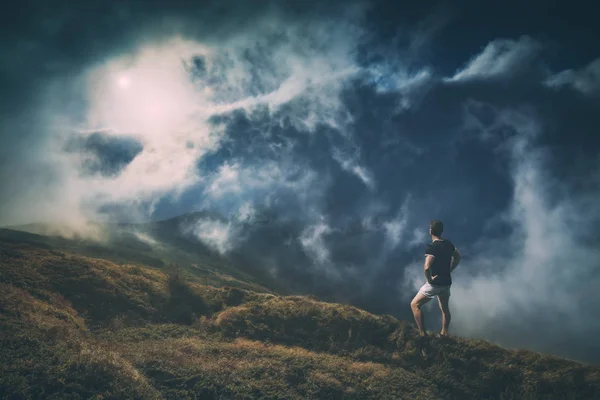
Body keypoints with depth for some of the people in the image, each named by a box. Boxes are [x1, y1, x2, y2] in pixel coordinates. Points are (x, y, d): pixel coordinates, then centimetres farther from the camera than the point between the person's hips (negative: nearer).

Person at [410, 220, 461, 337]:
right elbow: (458, 257, 21)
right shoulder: (448, 244, 3)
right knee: (445, 308, 24)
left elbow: (427, 267, -32)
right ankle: (444, 333, 32)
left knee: (414, 304, 1)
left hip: (435, 283, -7)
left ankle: (423, 334, -5)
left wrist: (429, 279, -16)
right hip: (447, 282, 8)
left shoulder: (432, 247, -21)